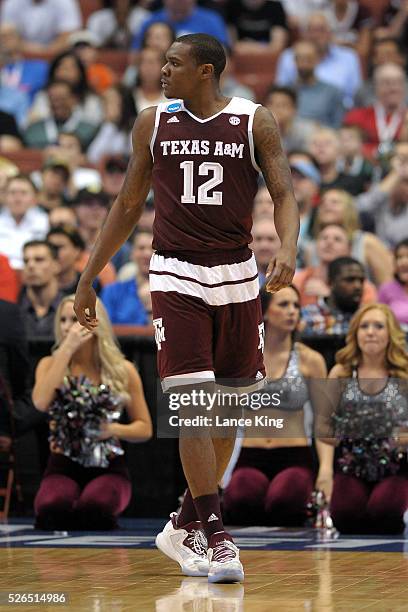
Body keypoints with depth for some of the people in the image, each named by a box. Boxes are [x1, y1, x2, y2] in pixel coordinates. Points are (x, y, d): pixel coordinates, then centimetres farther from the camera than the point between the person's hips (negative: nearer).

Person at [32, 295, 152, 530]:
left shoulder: (123, 370, 6)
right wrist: (67, 349, -14)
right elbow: (41, 403, -16)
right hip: (63, 467, 0)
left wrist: (113, 429, -11)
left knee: (93, 507, -37)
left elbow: (145, 429, 11)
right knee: (53, 507, -37)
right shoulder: (51, 364, 7)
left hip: (109, 468, 0)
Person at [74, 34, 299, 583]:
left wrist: (288, 250, -25)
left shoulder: (255, 121, -1)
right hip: (176, 277, -1)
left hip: (237, 278, 1)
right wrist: (89, 278, 12)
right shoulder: (153, 123, 4)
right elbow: (128, 205, 12)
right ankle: (214, 538, -12)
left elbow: (284, 195, -5)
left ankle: (184, 527, 23)